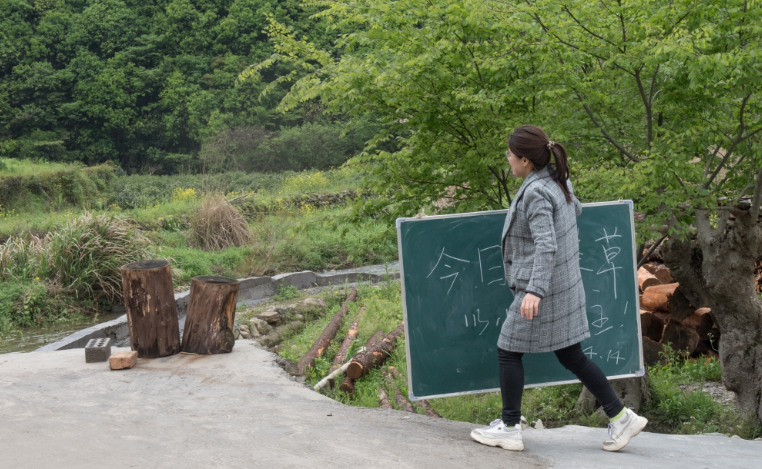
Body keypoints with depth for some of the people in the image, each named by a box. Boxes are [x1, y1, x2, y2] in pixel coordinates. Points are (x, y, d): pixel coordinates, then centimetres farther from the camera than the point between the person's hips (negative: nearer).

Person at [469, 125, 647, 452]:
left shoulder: (535, 192, -19)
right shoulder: (558, 180, 8)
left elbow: (546, 246, -27)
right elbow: (575, 209, 28)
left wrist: (535, 291, -33)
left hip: (544, 290, -9)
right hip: (565, 287, 9)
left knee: (508, 352, 4)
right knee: (571, 356, 15)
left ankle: (509, 429, 13)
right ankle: (620, 417, 16)